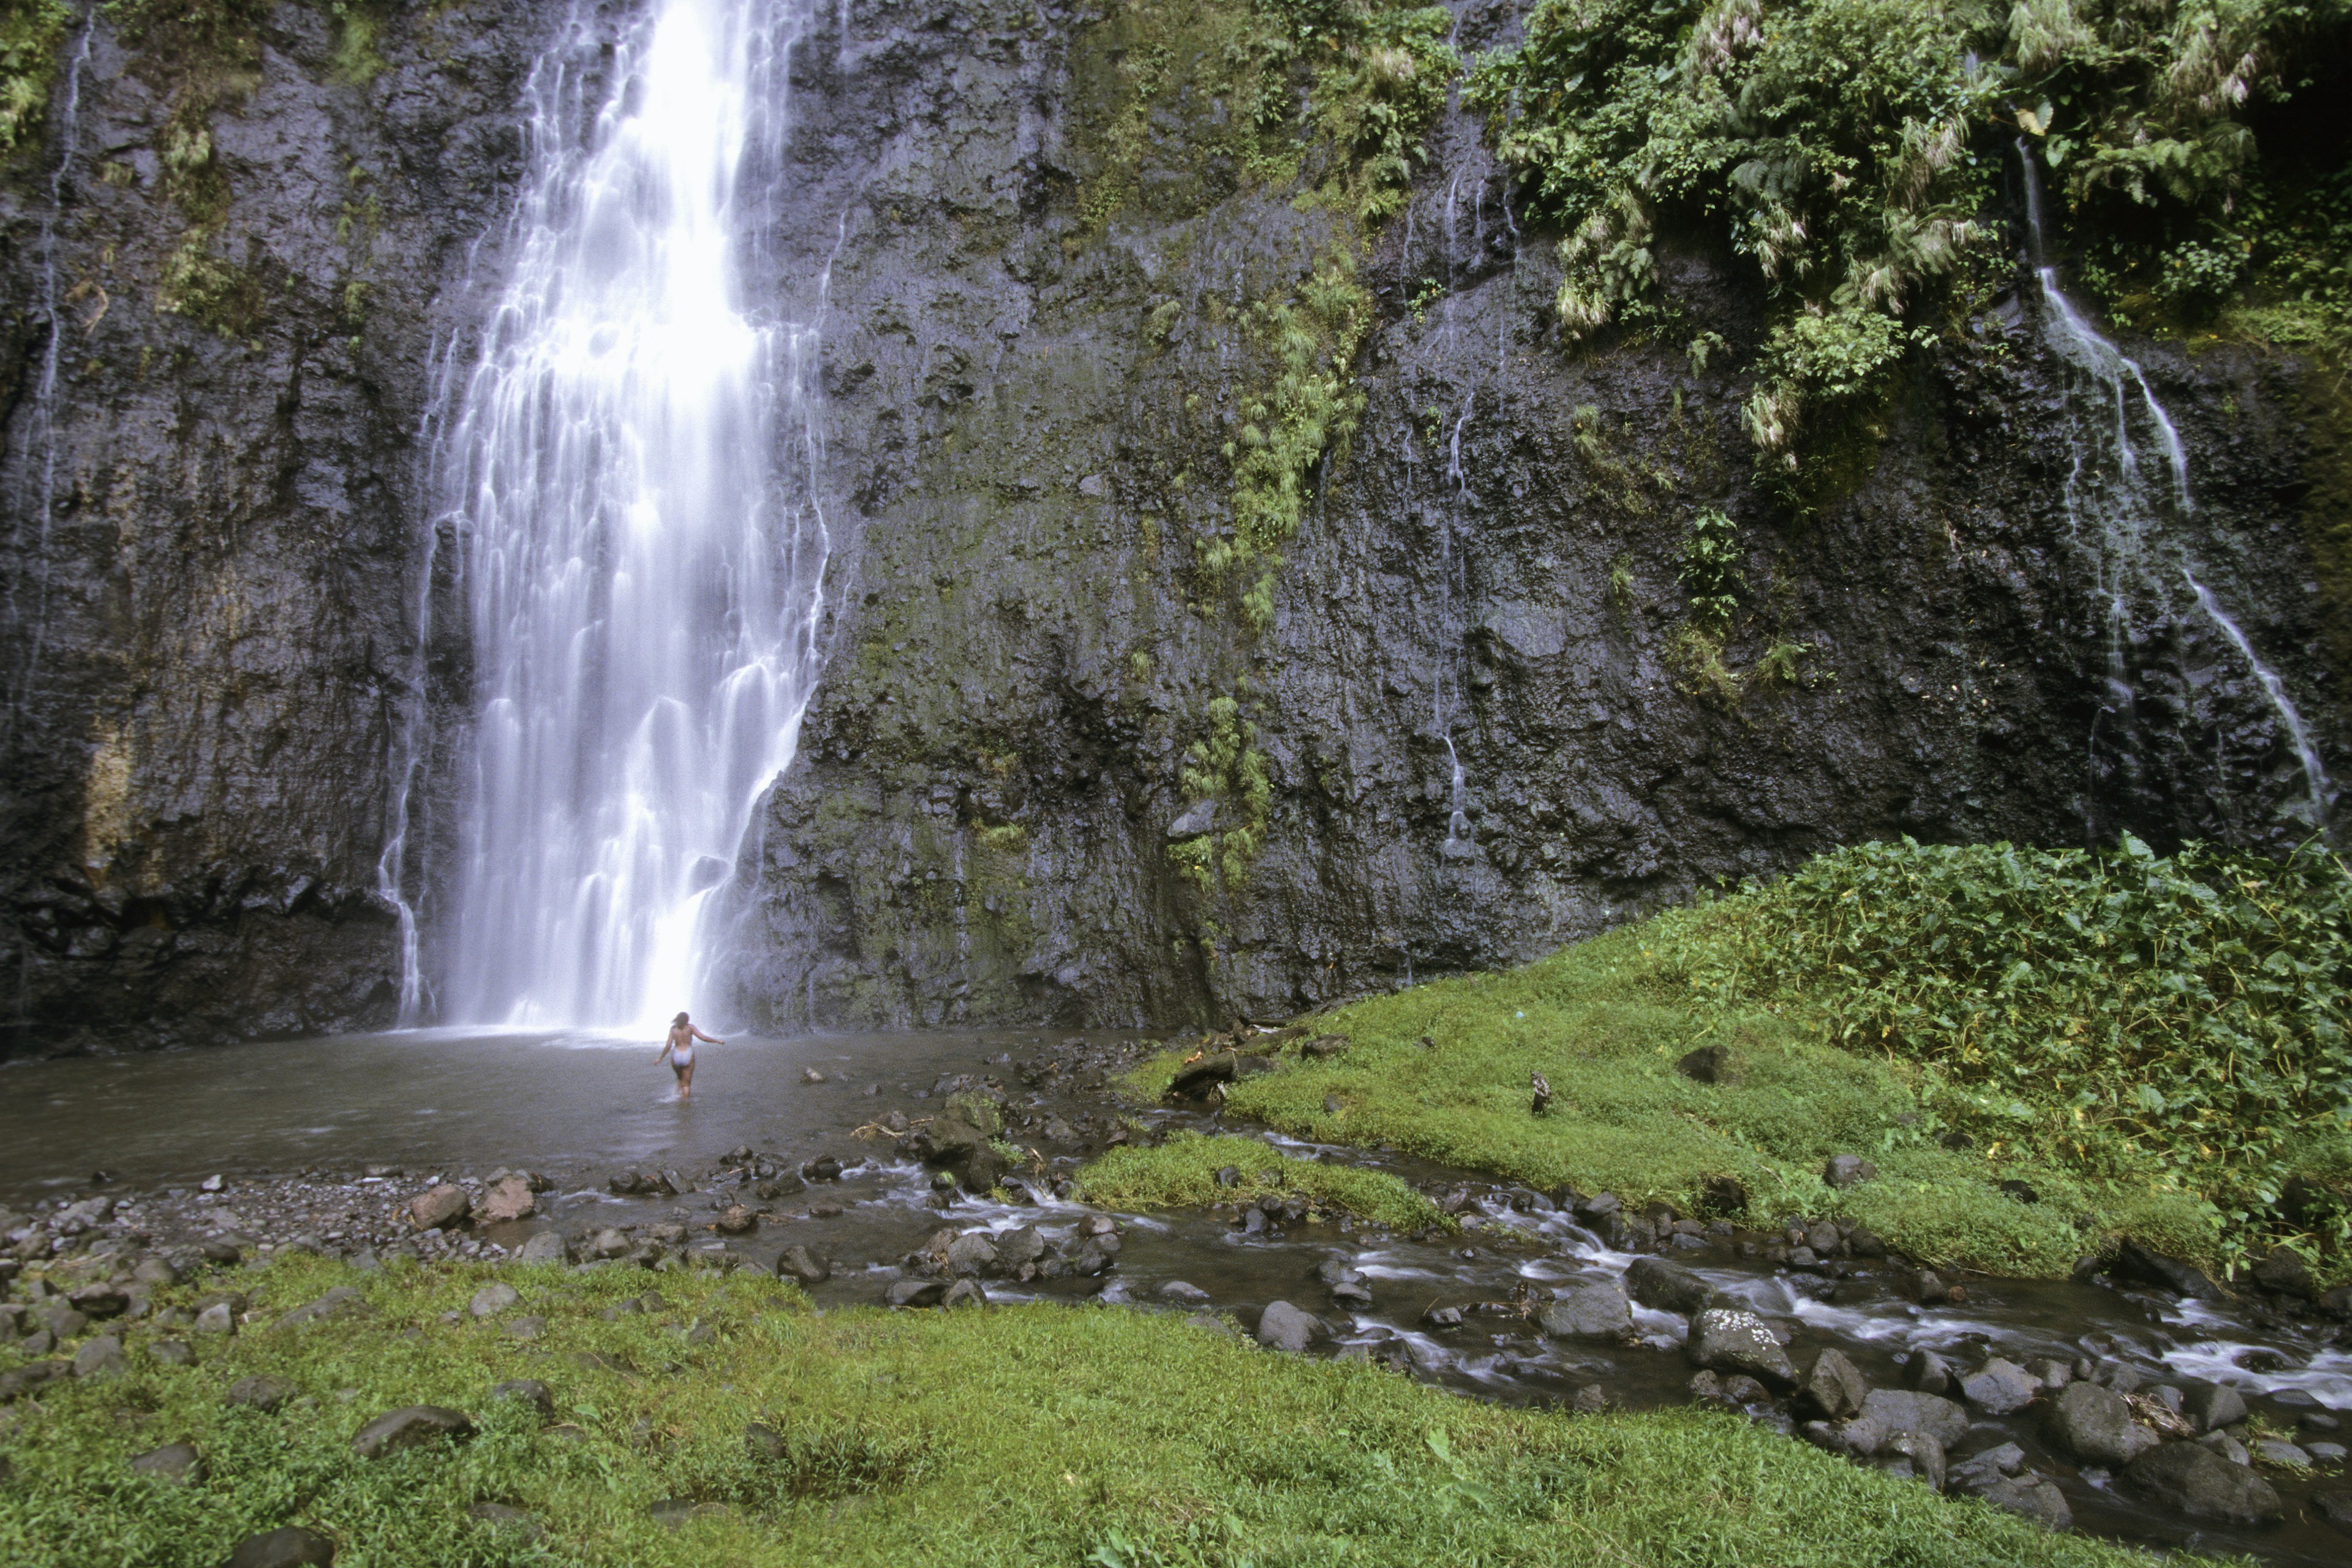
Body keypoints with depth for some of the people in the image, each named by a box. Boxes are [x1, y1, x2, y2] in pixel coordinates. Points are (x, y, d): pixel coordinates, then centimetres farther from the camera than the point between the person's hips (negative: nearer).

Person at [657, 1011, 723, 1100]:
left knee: (680, 1079, 27)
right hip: (688, 1056, -2)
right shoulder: (690, 1027, 0)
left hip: (676, 1057, 2)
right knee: (686, 1083, 4)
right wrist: (717, 1041, 2)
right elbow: (703, 1038, -8)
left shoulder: (673, 1029, 3)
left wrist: (660, 1058, 8)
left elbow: (668, 1046, -2)